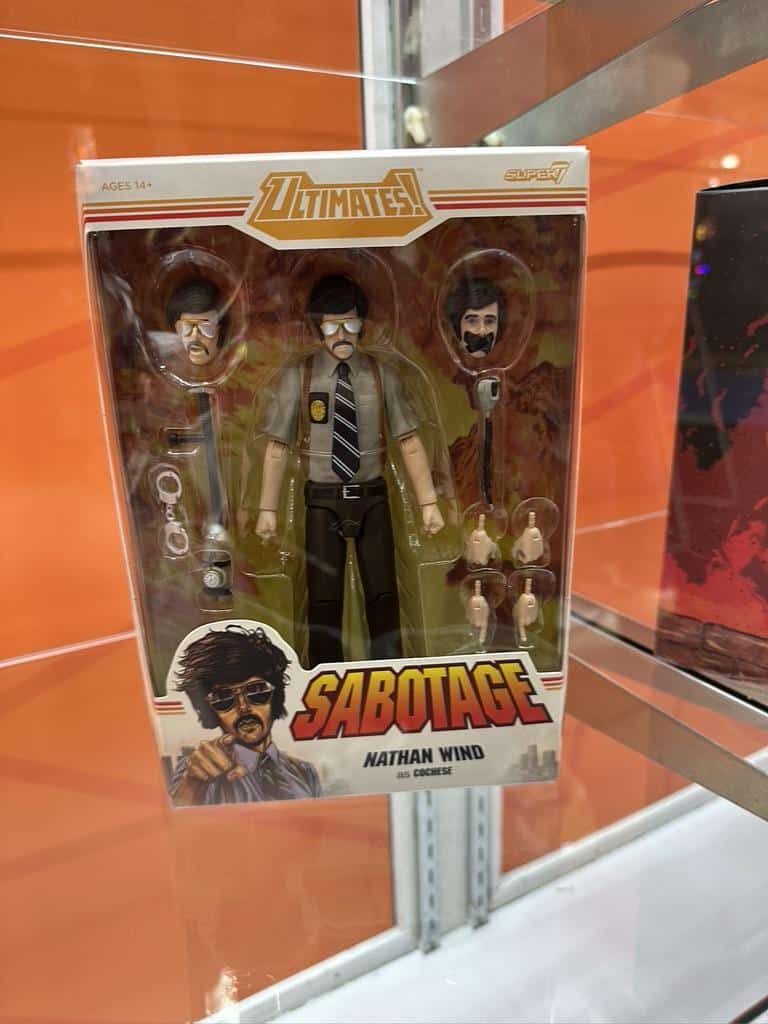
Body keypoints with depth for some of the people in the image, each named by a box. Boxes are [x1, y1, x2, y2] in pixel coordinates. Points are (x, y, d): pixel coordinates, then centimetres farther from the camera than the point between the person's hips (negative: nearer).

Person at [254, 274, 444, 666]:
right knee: (323, 599, 9)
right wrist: (267, 509, -2)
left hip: (372, 497, 1)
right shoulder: (298, 377, -6)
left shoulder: (381, 375, -4)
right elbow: (277, 448, -3)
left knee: (383, 594, 11)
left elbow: (409, 442, -3)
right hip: (323, 500, -1)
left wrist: (428, 502, -4)